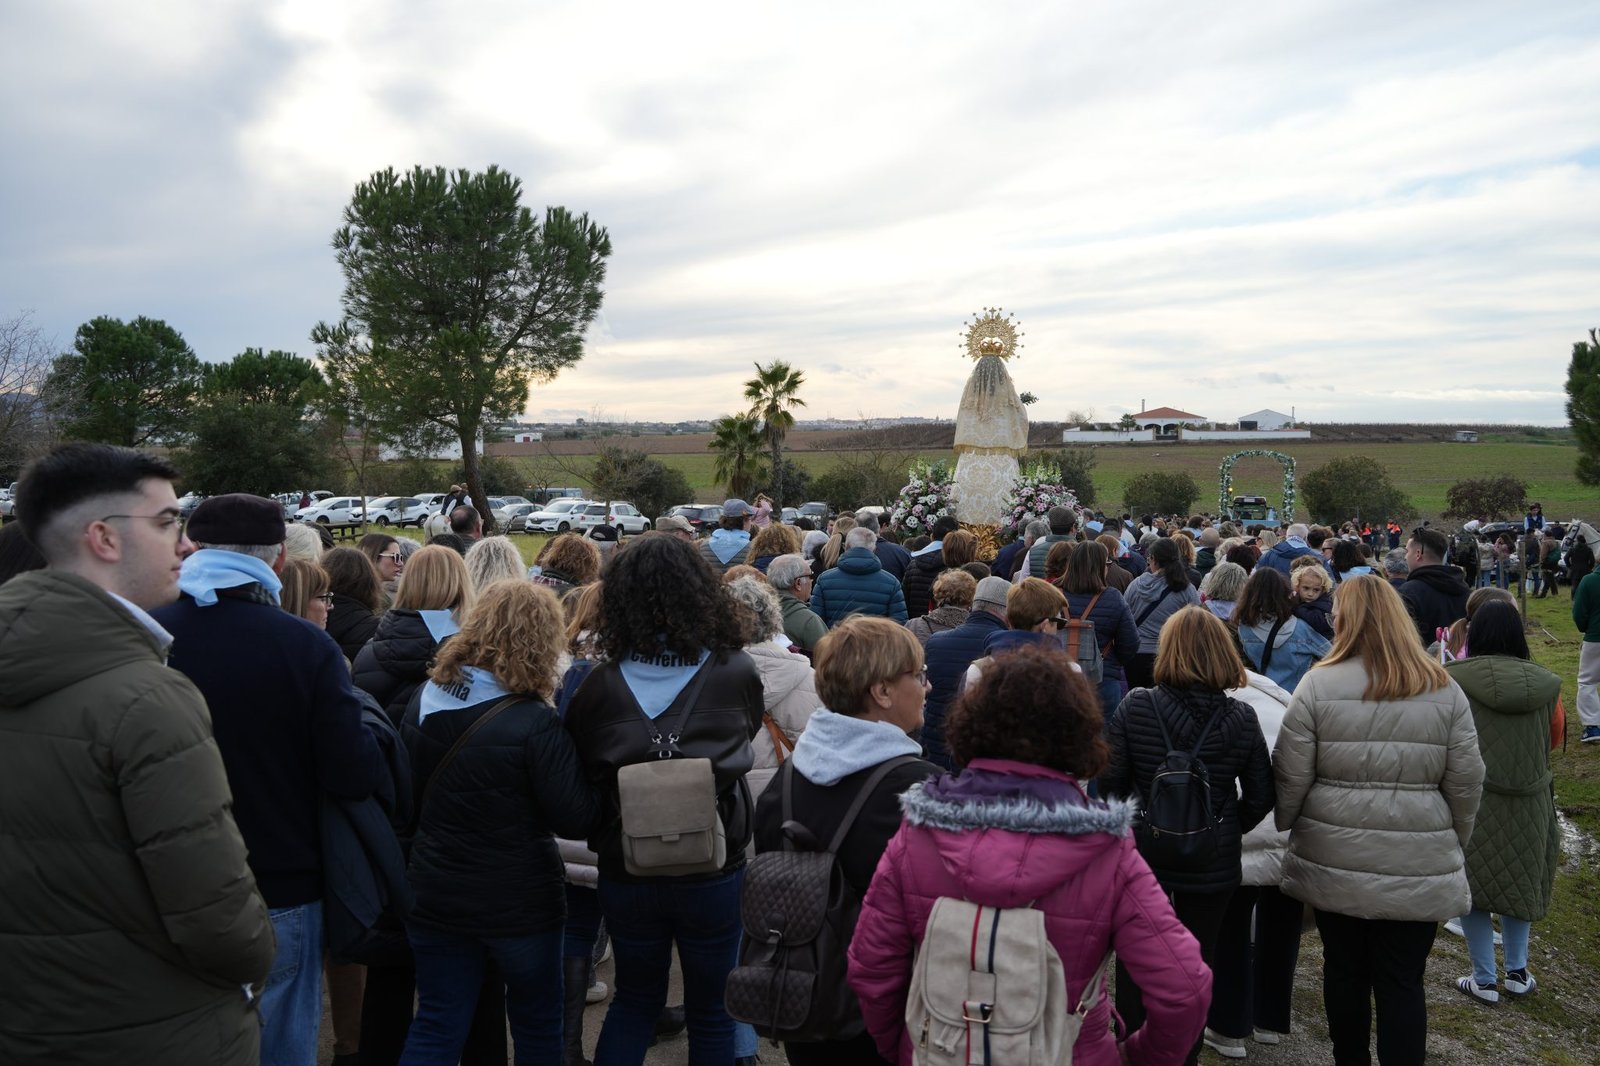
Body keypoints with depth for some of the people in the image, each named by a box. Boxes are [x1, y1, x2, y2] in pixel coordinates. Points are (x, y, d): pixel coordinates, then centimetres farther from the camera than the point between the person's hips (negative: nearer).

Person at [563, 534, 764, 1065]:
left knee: (635, 999, 25)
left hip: (626, 875, 1)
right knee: (710, 1010, 18)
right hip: (713, 875, -1)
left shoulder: (600, 686, -12)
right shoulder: (736, 674, -14)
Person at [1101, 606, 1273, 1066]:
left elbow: (1110, 781, -11)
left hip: (1142, 856, -1)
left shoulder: (1135, 707, -14)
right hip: (1213, 865, 1)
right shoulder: (1241, 718, -8)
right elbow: (1261, 796, -2)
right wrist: (1227, 830, 13)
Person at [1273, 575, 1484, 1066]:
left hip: (1334, 861, 0)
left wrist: (1280, 828, 10)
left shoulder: (1318, 685, -8)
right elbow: (1466, 783, 2)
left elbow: (1290, 778, -7)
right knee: (1403, 982, 7)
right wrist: (1453, 842, 17)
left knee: (1344, 969, 16)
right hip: (1418, 865, 0)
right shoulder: (1445, 691, -2)